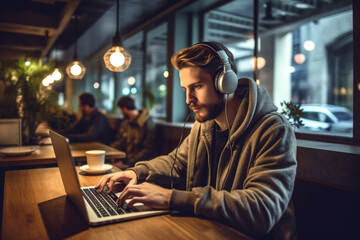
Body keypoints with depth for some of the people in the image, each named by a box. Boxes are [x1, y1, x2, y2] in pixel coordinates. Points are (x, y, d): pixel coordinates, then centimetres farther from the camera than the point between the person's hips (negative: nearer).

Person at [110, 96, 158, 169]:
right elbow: (120, 142, 22)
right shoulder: (126, 122, 16)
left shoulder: (148, 123, -11)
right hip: (125, 159, 7)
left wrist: (128, 164, -19)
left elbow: (148, 150, -15)